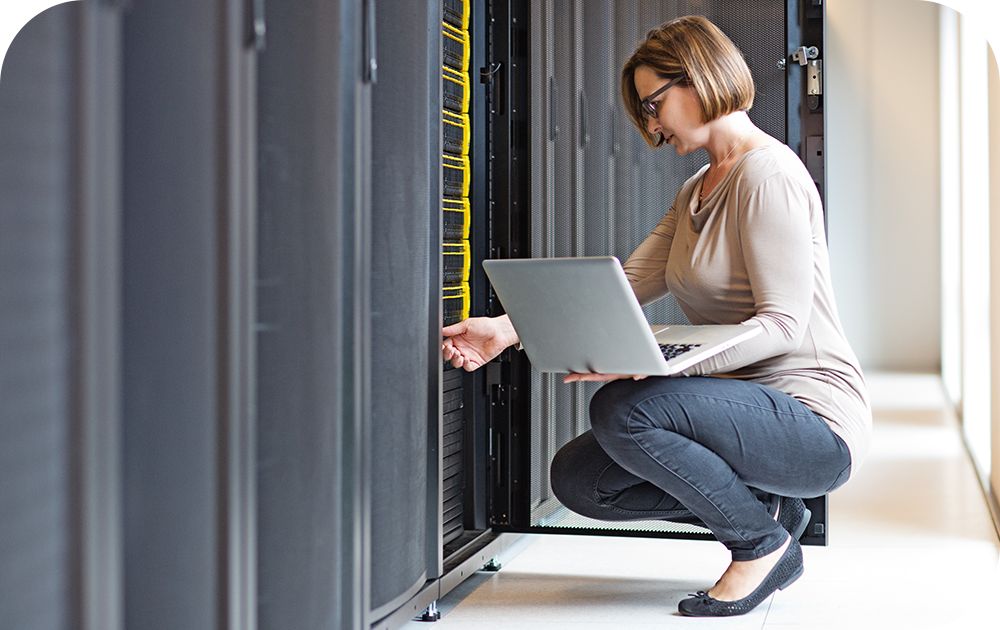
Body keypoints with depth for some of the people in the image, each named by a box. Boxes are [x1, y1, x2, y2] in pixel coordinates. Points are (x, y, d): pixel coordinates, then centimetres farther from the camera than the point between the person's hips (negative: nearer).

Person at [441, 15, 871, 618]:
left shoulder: (767, 174, -13)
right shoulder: (697, 192, 17)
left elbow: (783, 322, -21)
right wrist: (509, 330, -5)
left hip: (813, 421, -9)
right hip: (750, 409, 9)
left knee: (622, 410, -30)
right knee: (577, 477, -1)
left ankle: (762, 542, -7)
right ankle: (768, 508, 7)